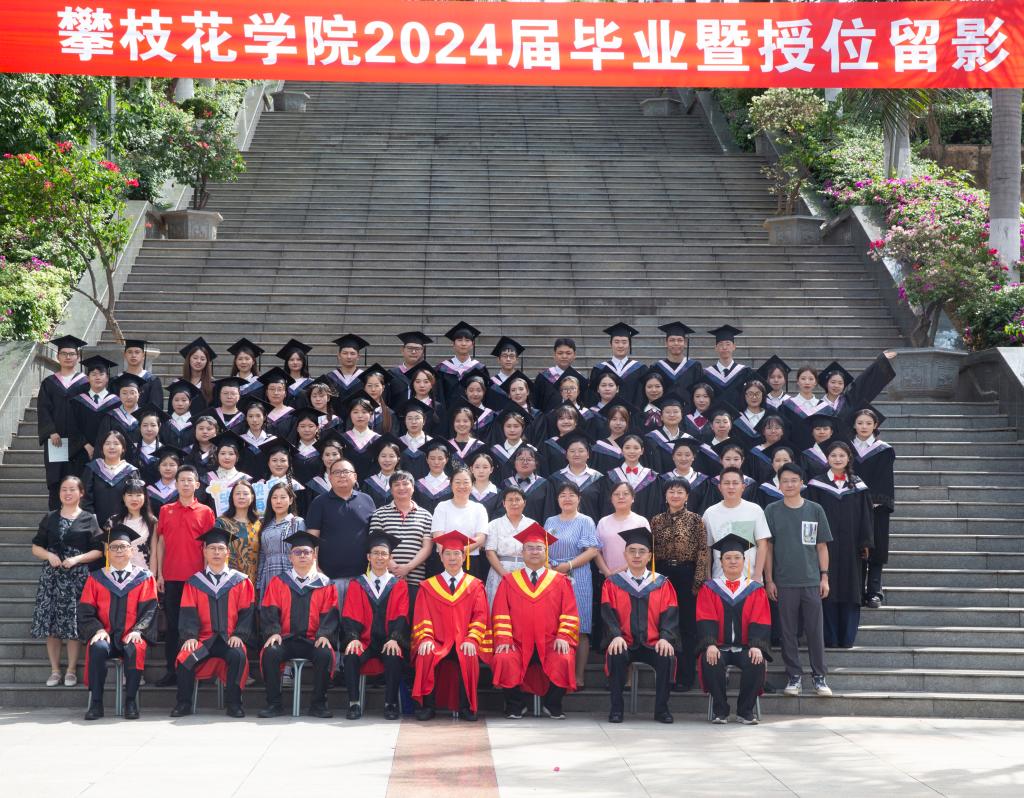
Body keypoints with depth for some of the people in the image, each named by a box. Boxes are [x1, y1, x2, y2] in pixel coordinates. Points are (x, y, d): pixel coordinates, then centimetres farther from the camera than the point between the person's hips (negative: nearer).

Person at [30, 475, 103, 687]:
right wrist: (49, 555, -8)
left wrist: (77, 559, -13)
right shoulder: (49, 518, 11)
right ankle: (54, 670, 8)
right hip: (51, 575, 2)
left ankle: (71, 670, 6)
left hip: (77, 577, -2)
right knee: (50, 623, 0)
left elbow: (98, 551, 1)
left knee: (74, 623, -4)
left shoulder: (88, 519, 3)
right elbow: (36, 548, 12)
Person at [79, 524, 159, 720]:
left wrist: (137, 631, -15)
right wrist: (98, 630, -11)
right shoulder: (96, 579, 14)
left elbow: (149, 610, 1)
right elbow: (85, 611, 7)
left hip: (131, 636, -1)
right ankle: (96, 703, -29)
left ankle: (131, 702, -28)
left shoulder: (144, 578, 10)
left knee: (134, 650, -36)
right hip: (106, 635, 1)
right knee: (98, 648, -34)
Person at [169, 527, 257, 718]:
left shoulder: (241, 581, 10)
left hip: (230, 639, -1)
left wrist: (239, 634, -11)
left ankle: (233, 702, -20)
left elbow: (246, 612, 4)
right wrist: (190, 636, -12)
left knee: (238, 656, -33)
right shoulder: (194, 582, 12)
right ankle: (183, 703, -13)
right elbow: (188, 612, 4)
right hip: (203, 638, 1)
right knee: (185, 657, -28)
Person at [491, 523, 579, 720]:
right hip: (518, 643, 0)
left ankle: (552, 704, -6)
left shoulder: (559, 581, 13)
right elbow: (500, 614, 6)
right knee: (503, 660, -32)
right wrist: (503, 639, -9)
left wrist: (563, 637, -10)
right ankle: (515, 705, -7)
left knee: (565, 660, -32)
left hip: (550, 643, 0)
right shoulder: (509, 581, 14)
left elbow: (570, 613, 6)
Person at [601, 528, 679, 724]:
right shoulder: (612, 583, 9)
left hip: (653, 644, 1)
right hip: (624, 643, 0)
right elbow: (608, 614, -2)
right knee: (616, 655, -34)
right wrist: (616, 636, -22)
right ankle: (616, 708, -19)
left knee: (666, 657, -32)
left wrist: (665, 637, -19)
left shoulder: (662, 584, 11)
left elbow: (669, 615, 1)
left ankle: (661, 708, -15)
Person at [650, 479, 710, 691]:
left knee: (687, 626, 2)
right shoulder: (656, 521, 8)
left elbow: (703, 551, -4)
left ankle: (685, 677, 7)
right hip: (662, 575, 3)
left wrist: (699, 580, -10)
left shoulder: (696, 520, 0)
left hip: (687, 575, -2)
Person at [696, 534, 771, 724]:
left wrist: (756, 646, -19)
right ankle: (720, 710, -17)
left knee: (756, 663, -32)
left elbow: (760, 623, 0)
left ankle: (746, 711, -14)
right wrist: (710, 644, -21)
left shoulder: (756, 590, 12)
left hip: (745, 647, 0)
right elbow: (705, 621, -2)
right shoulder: (709, 589, 11)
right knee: (711, 662, -33)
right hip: (719, 646, 0)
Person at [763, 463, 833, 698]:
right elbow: (767, 547, 4)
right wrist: (769, 580, 0)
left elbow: (822, 546, 8)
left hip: (811, 581, 0)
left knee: (815, 629, 2)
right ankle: (794, 676, 13)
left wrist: (824, 576, 3)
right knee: (788, 631, 4)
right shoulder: (772, 511, 3)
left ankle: (819, 676, 11)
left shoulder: (815, 510, 4)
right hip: (784, 582, 0)